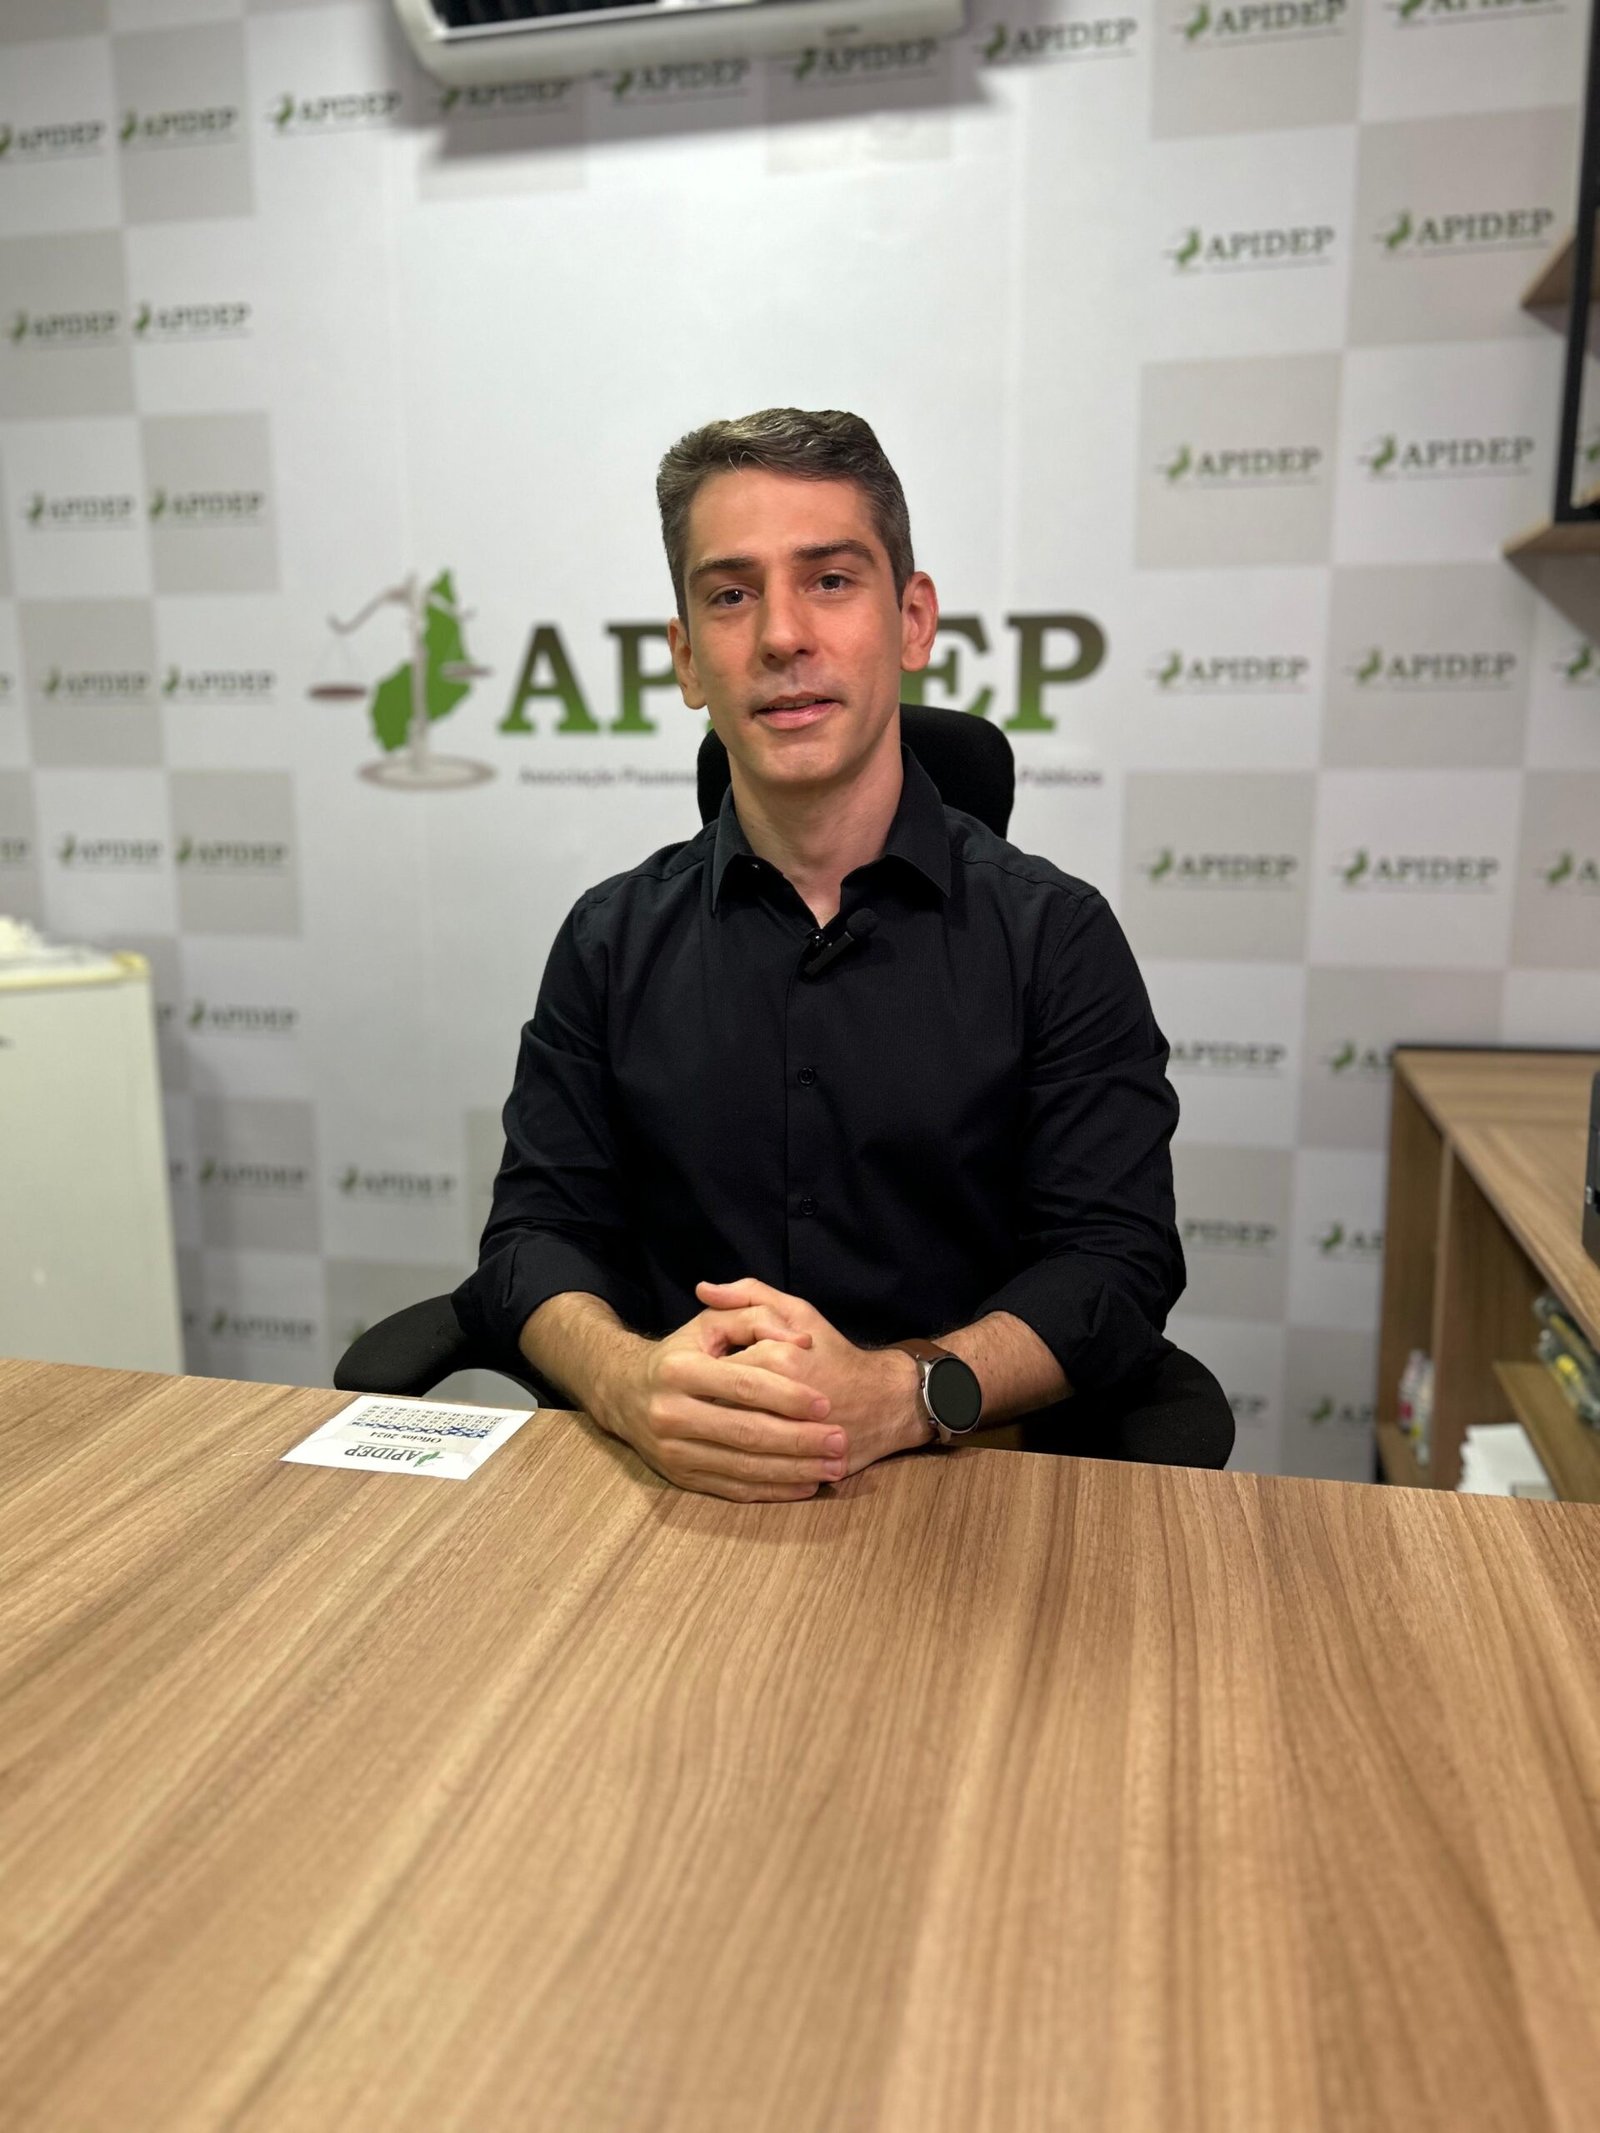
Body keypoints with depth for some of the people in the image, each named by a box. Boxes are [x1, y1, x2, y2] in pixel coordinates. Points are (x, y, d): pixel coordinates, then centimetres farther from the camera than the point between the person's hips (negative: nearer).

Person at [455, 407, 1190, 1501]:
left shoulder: (1056, 936, 1)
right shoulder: (614, 940, 9)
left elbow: (1116, 1262, -5)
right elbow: (539, 1229, 4)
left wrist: (901, 1393, -24)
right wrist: (627, 1380, -19)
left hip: (960, 1490, 0)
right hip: (673, 1492, 1)